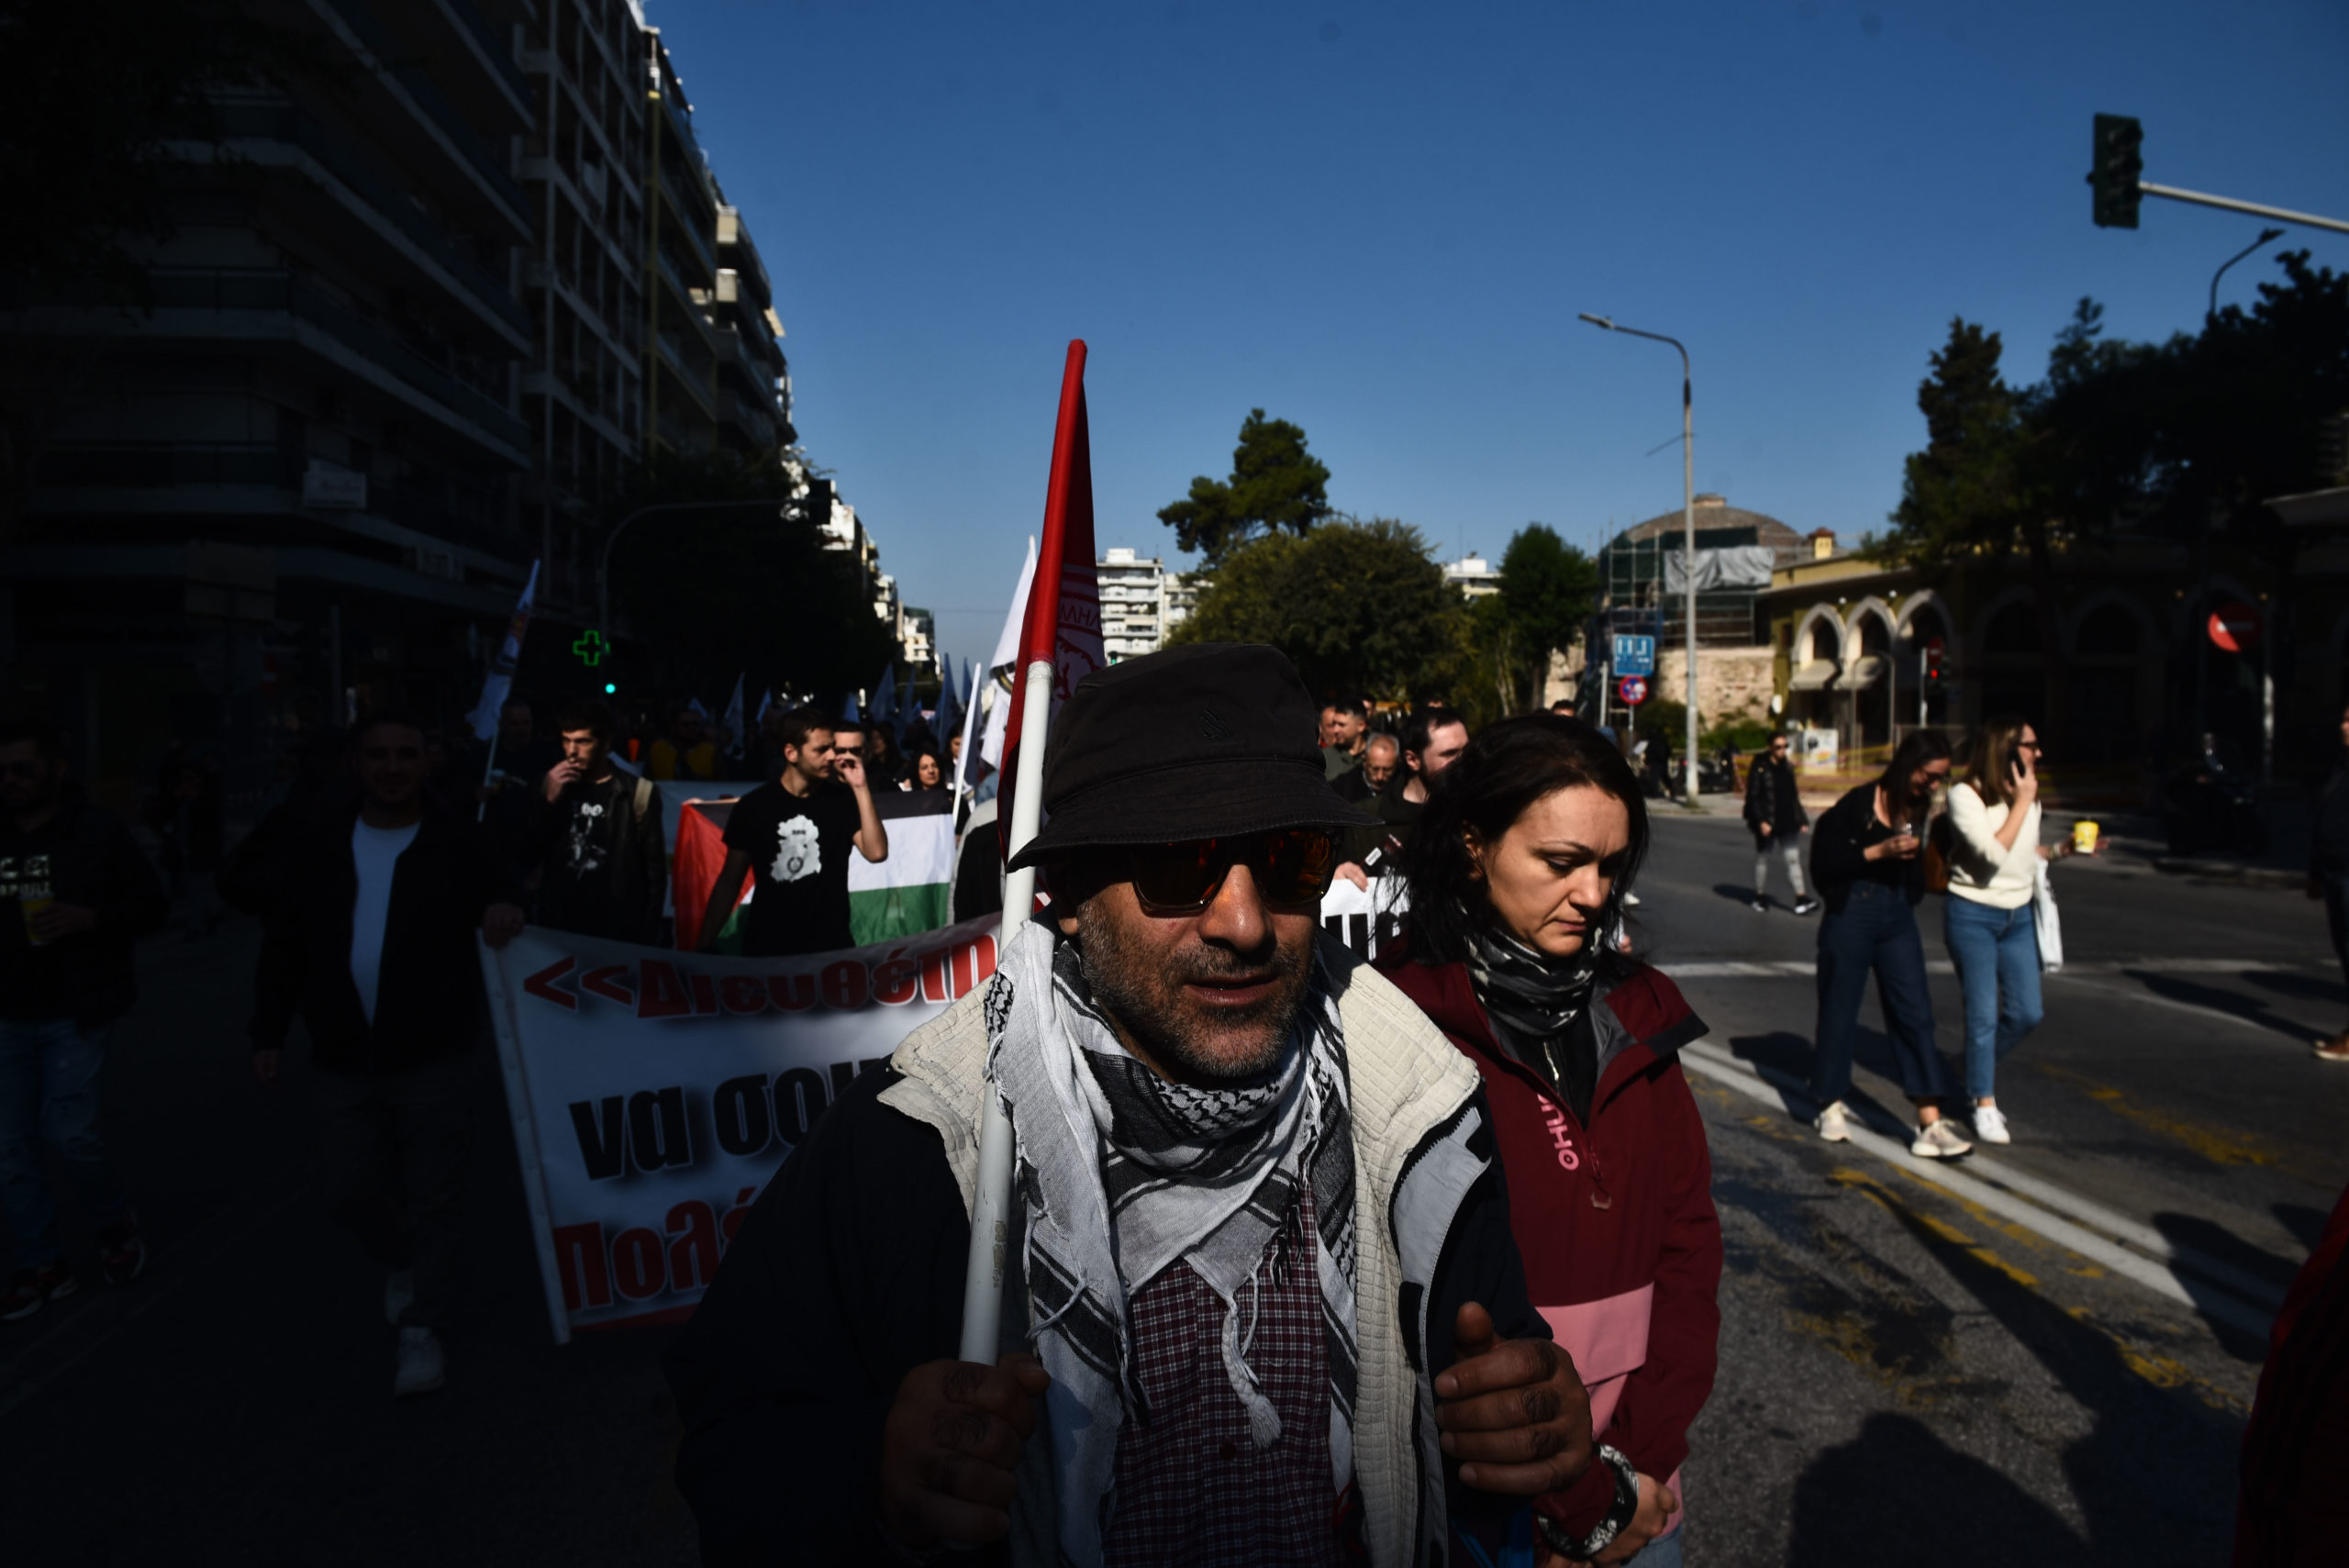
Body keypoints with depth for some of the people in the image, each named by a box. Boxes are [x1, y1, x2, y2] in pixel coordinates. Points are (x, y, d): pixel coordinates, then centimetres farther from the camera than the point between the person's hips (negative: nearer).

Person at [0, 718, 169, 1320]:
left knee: (68, 1133, -5)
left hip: (75, 1013, -4)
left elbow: (154, 904, -4)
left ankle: (115, 1225, 23)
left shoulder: (97, 831, -7)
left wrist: (90, 917, -19)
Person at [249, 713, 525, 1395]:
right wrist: (268, 1032, 6)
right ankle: (399, 1263, 42)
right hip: (343, 1061, 3)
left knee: (431, 1199, 3)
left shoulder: (458, 841, -4)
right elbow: (285, 946, 10)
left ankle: (421, 1329, 17)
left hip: (433, 1059, -3)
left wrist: (505, 915, -25)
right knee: (351, 1193, 12)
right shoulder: (323, 842, 5)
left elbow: (500, 905, 0)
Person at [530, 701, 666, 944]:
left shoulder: (637, 793, -6)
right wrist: (550, 801, -9)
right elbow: (528, 853, 2)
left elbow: (654, 871, -4)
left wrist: (647, 935, -7)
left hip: (615, 932, -3)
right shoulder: (552, 787, 7)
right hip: (557, 927, 4)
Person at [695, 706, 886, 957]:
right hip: (767, 948, 0)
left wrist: (860, 788, -17)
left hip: (831, 947, 0)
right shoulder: (753, 806, -3)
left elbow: (876, 852, -15)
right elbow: (729, 882, 3)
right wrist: (705, 946, -2)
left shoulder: (842, 799, -1)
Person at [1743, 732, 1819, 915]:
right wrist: (1761, 821, -19)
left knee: (1793, 857, -2)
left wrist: (1802, 819, 13)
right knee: (1762, 858, 8)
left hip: (1787, 823, 5)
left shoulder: (1787, 767, 9)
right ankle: (1761, 897, 21)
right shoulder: (1760, 768, -9)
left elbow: (1793, 795, 17)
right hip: (1766, 823, -4)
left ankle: (1801, 899, -5)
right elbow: (1753, 797, -12)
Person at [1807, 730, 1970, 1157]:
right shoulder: (1858, 804, -13)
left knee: (1915, 1015, -1)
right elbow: (1822, 865, -15)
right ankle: (1831, 1106, 23)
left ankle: (1930, 1125, -1)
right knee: (1839, 1012, 5)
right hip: (1851, 917, -5)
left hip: (1898, 918, 5)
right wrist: (1878, 852, -20)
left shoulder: (1919, 809, 6)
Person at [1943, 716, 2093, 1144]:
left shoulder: (2029, 796, 9)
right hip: (1973, 916, -6)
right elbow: (1994, 853, -24)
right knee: (1983, 1014, -2)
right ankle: (1984, 1103, 11)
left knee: (2027, 1013, 5)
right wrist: (2022, 801, -18)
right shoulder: (1965, 796, -14)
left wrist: (2061, 849, 2)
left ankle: (1978, 1067, 30)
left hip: (2019, 915, 7)